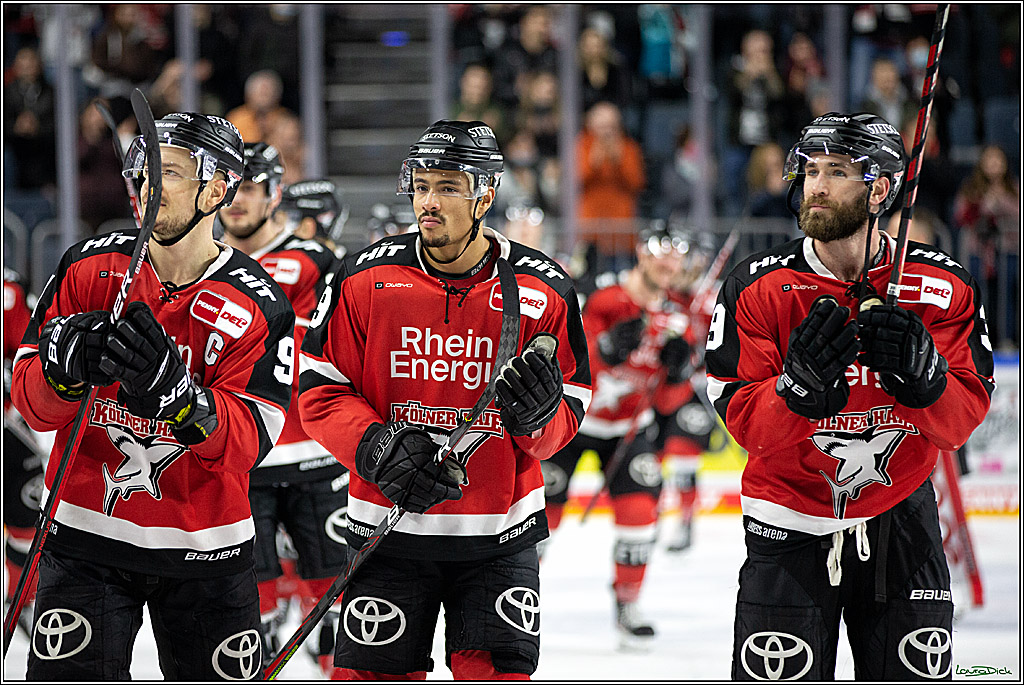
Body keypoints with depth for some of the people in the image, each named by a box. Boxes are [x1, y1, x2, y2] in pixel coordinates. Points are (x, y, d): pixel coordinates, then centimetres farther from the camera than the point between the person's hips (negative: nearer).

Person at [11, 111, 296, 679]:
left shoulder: (260, 306, -7)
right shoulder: (90, 267, -1)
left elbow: (247, 441, -16)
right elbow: (31, 402, -3)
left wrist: (175, 391, -35)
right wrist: (66, 364, -26)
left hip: (204, 547, 0)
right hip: (87, 536, 0)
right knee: (67, 678, -8)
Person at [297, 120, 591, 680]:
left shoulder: (543, 291, -2)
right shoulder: (366, 278, -3)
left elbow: (571, 411, 3)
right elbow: (319, 388, 0)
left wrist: (541, 414, -21)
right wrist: (376, 446, -17)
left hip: (499, 536, 0)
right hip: (389, 529, 0)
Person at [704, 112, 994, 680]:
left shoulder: (943, 287, -7)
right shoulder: (758, 288, -10)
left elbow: (962, 419, -9)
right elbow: (745, 422, -13)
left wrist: (921, 374, -30)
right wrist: (798, 387, -34)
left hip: (899, 518, 2)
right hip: (791, 521, -1)